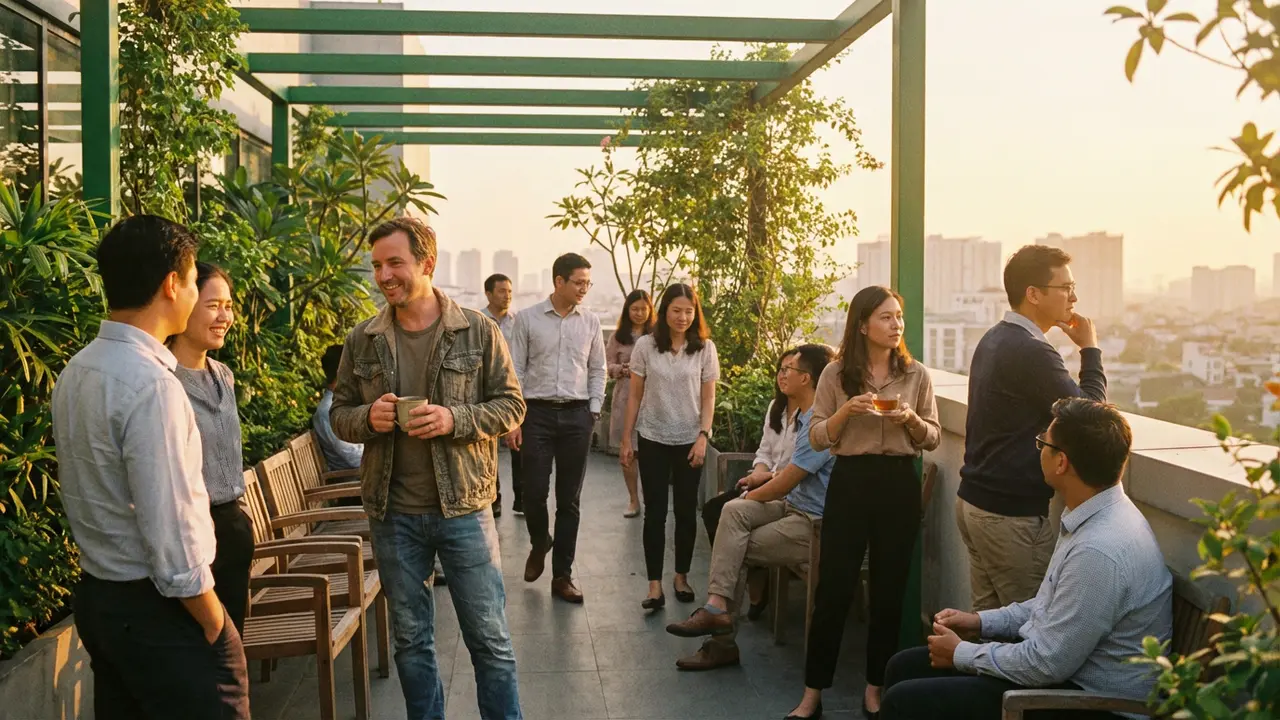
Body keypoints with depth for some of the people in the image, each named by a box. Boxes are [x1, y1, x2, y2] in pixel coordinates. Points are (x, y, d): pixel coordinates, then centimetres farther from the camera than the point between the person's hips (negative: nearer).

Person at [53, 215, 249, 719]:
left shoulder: (76, 371, 5)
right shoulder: (152, 385, -23)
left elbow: (89, 493, 11)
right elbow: (170, 533, -24)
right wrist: (213, 622, -13)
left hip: (97, 596, 9)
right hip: (155, 609, -9)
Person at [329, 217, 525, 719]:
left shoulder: (477, 331, -4)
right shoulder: (363, 340, 2)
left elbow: (511, 406, -2)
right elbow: (340, 414, 8)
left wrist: (453, 419, -19)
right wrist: (368, 417, -15)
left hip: (464, 508, -2)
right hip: (392, 514, 3)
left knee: (490, 638, 7)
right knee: (410, 639, 16)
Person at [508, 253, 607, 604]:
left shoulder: (590, 322, 7)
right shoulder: (527, 319, 0)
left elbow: (598, 369, 13)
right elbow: (515, 370, -1)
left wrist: (594, 411, 4)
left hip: (577, 416, 2)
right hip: (537, 413, -2)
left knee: (569, 500, 5)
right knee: (533, 491, -5)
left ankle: (562, 575, 13)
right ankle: (539, 544, 28)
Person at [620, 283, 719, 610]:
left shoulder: (705, 348, -2)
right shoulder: (645, 346, -2)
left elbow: (708, 398, 1)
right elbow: (635, 396, 3)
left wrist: (703, 436, -9)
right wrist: (627, 439, 3)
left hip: (689, 440, 0)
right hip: (653, 439, 0)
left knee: (686, 510, 8)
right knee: (655, 511, 0)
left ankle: (681, 576, 23)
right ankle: (655, 584, 2)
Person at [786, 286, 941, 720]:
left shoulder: (916, 375, 3)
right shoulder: (836, 374, -1)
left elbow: (933, 439, 7)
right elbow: (817, 439, -1)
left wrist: (911, 419, -13)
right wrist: (846, 411, -17)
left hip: (899, 484, 2)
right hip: (850, 482, -2)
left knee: (889, 589, 8)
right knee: (834, 587, 0)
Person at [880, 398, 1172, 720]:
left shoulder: (1100, 551, -30)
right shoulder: (1097, 517, 3)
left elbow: (1049, 664, -24)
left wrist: (961, 654, -11)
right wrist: (982, 621, 9)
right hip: (1061, 660, 10)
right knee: (904, 666, 10)